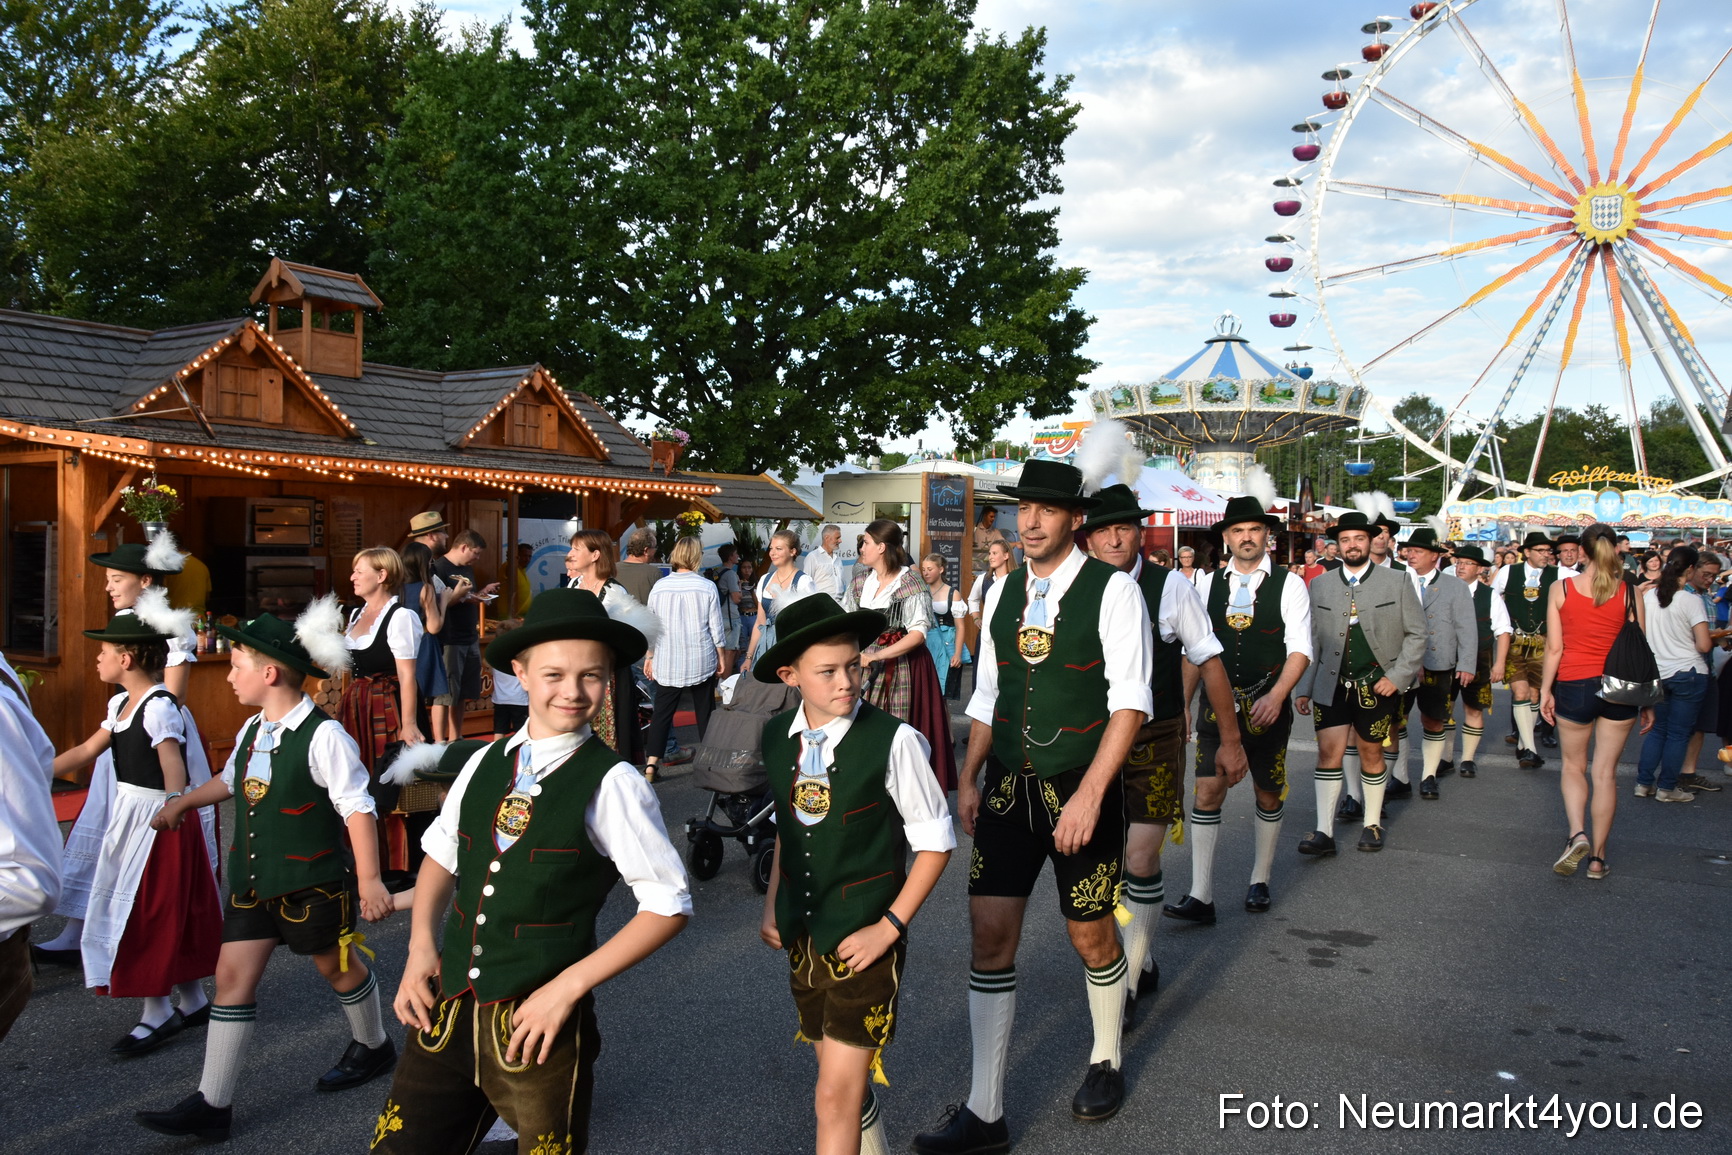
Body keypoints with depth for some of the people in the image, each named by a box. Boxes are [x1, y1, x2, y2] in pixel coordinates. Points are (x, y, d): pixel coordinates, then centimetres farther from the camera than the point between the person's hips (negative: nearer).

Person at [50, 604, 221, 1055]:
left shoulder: (160, 708, -18)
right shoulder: (120, 705, 9)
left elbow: (174, 773, -24)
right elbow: (85, 752, 15)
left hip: (159, 821, -8)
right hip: (129, 816, 8)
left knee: (151, 914, 0)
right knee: (170, 915, 14)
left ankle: (157, 1014, 11)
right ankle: (192, 1001, 25)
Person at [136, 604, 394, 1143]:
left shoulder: (323, 735, -21)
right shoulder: (253, 730, 4)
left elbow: (358, 808, -22)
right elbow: (231, 780, 26)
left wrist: (369, 879, -24)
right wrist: (181, 802, 23)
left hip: (313, 881, -7)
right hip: (252, 878, 7)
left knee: (338, 965, 14)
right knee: (233, 975, 4)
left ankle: (373, 1046, 40)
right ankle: (212, 1104, 10)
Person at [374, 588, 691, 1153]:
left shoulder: (611, 783, -12)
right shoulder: (485, 763, 3)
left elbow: (668, 906, -11)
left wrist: (569, 986, -14)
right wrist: (421, 945, 1)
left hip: (538, 1024, -4)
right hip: (447, 1008, 5)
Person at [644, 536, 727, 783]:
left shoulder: (659, 587, -1)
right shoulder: (707, 587, -6)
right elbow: (716, 628, -2)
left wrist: (649, 657, 15)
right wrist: (720, 657, 10)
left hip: (667, 662, 1)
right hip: (701, 661, -1)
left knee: (662, 711, 5)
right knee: (705, 710, 10)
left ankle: (651, 763, -4)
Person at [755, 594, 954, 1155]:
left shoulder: (893, 740, -19)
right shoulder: (777, 736, -2)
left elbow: (935, 841, -10)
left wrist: (888, 927, -12)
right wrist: (773, 907, 8)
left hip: (864, 941, -5)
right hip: (803, 938, 5)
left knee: (835, 1099, -3)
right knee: (845, 1080, 21)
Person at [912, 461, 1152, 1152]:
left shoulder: (1113, 590, -9)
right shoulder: (1003, 591, 8)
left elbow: (1130, 702, -14)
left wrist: (1089, 795, -20)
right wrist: (969, 778, 4)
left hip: (1082, 788, -4)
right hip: (1008, 786, 5)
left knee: (1090, 935, 11)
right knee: (990, 935, 1)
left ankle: (1106, 1060, 40)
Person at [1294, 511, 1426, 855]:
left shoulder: (1397, 582, 2)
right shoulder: (1320, 586, 6)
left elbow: (1416, 634, 1)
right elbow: (1311, 642, 7)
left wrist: (1398, 676, -8)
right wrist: (1304, 688, 3)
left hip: (1377, 685, -1)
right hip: (1331, 685, 1)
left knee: (1371, 754, 9)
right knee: (1329, 752, -5)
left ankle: (1373, 824, 25)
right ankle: (1324, 832, -3)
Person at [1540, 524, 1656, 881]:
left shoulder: (1560, 589, -5)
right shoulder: (1629, 592, -4)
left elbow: (1553, 648, -5)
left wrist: (1545, 690, 5)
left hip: (1574, 686, -1)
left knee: (1573, 765, 16)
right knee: (1605, 772, 9)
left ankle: (1577, 834, -6)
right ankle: (1598, 857, 14)